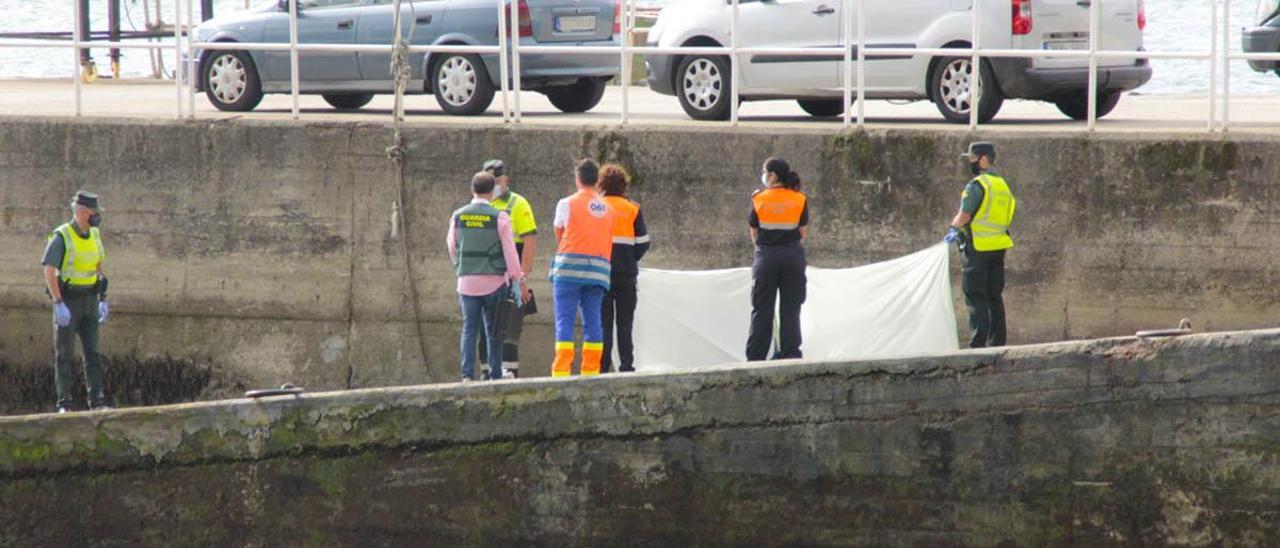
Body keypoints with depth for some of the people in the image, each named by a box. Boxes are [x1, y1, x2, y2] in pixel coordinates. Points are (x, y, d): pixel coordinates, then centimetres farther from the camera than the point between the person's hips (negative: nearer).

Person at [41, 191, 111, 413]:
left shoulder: (94, 235, 8)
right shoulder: (61, 237, -13)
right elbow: (49, 272, -18)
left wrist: (103, 300, 11)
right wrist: (59, 304, -24)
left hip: (89, 301, 6)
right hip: (67, 301, -6)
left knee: (92, 351, 1)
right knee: (64, 353, -2)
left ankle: (97, 401, 1)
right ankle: (65, 404, 0)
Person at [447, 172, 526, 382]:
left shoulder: (458, 216, 3)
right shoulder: (499, 217, -7)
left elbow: (452, 247, 14)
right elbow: (509, 250, -5)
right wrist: (516, 277, 6)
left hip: (466, 281, 2)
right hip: (494, 281, -2)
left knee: (469, 329, 4)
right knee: (494, 331, 5)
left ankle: (467, 375, -5)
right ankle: (495, 375, 4)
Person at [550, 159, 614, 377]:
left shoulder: (567, 204, 1)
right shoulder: (607, 208, 14)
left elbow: (559, 235, 10)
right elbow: (608, 240, 14)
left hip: (569, 268, -4)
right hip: (599, 271, 4)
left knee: (564, 321, -5)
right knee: (593, 321, 6)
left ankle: (562, 371, -13)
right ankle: (591, 371, 2)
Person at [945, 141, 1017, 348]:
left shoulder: (976, 185, -13)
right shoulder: (1003, 185, 13)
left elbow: (964, 216, -18)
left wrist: (953, 228, 3)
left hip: (978, 247, -8)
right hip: (999, 246, 8)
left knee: (976, 297, -5)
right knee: (995, 296, 12)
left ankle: (978, 343, -10)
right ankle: (997, 341, 13)